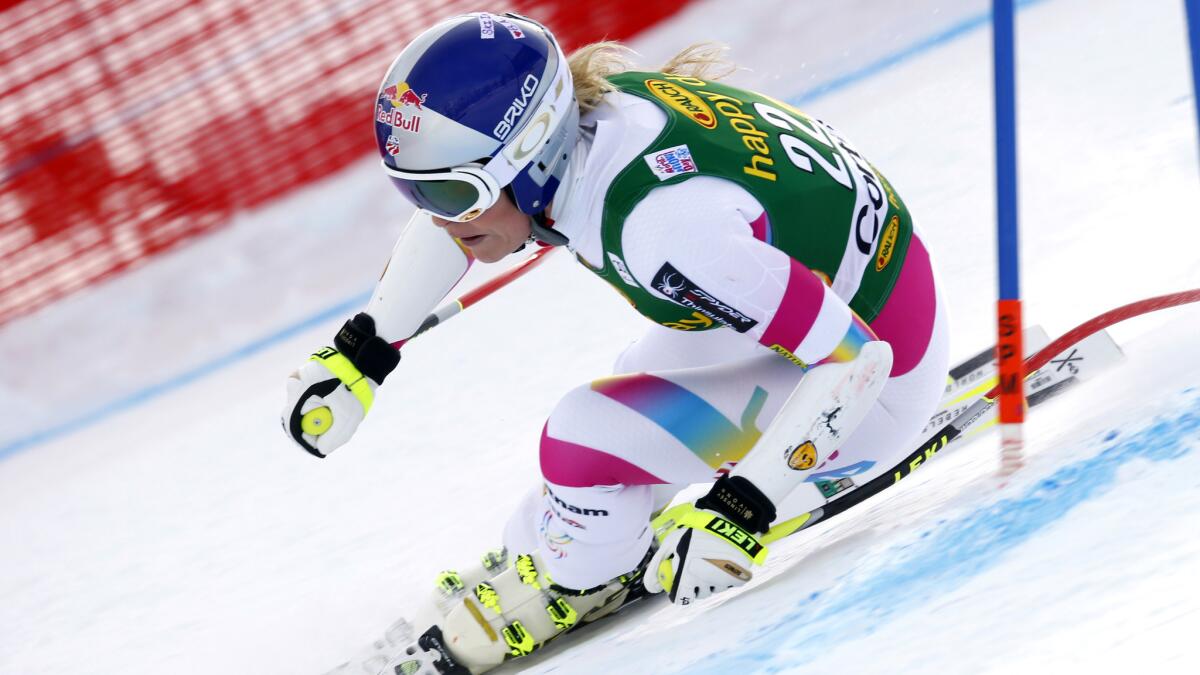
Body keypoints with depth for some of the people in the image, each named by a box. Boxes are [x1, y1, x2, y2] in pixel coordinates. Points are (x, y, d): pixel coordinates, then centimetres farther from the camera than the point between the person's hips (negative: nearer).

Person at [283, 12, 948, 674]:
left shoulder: (662, 224, -36)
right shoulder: (570, 120, -13)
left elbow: (855, 359, -32)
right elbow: (456, 215, 11)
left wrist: (742, 514, -32)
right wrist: (359, 352, 13)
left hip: (879, 371, -8)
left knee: (584, 440, -15)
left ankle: (570, 589, 13)